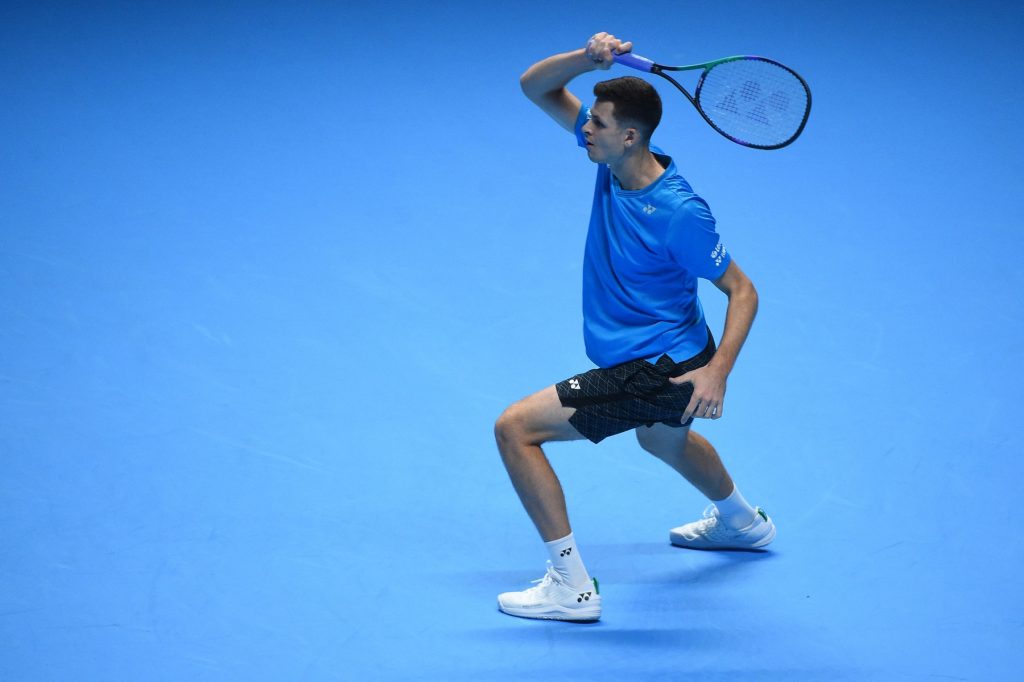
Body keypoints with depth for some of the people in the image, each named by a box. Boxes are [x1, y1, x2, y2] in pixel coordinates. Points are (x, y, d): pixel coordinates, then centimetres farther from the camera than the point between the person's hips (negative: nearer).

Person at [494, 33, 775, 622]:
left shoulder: (679, 213, -28)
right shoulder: (614, 158, -8)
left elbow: (742, 291, -20)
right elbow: (536, 87, -5)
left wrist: (718, 370, -32)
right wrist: (588, 58, -26)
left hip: (661, 371, -9)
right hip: (652, 358, 9)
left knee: (515, 428, -15)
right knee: (660, 437, 40)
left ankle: (571, 585, -13)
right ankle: (741, 521, 68)